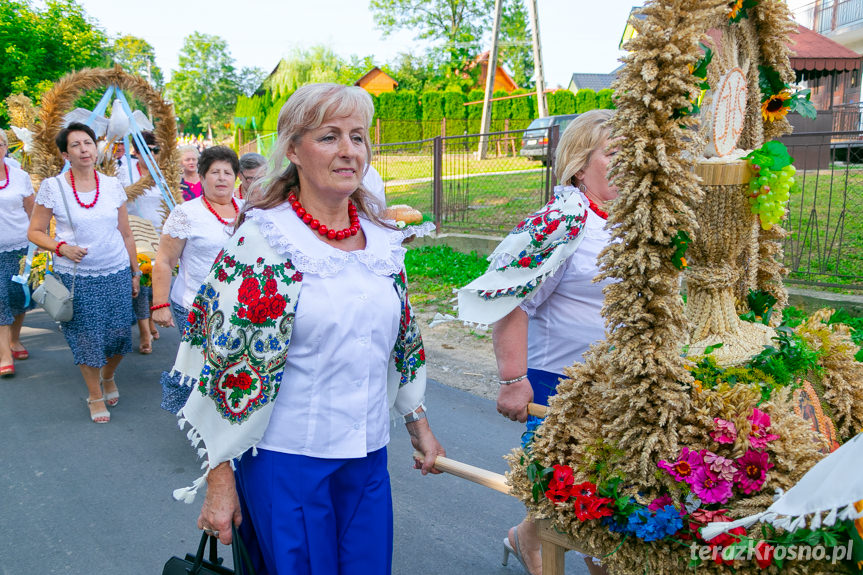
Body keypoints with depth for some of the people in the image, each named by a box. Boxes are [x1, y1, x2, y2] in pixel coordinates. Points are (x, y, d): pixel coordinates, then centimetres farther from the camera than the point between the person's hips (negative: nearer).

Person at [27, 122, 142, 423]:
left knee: (119, 332, 5)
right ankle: (95, 395, 25)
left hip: (116, 273, 2)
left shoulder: (113, 185, 3)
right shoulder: (52, 187, -4)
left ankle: (108, 376, 37)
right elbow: (35, 232, 2)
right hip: (75, 277, -2)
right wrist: (61, 247, -17)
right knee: (86, 337, 5)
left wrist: (135, 272, 10)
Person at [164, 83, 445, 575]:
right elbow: (224, 362, -12)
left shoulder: (384, 239, 4)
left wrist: (419, 423, 18)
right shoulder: (261, 240, -12)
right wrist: (219, 480, -10)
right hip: (287, 461, -5)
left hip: (370, 460, 5)